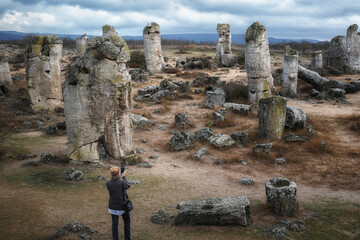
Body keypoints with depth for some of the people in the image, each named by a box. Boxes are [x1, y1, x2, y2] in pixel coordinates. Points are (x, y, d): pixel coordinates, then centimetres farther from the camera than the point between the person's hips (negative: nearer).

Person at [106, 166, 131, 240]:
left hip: (113, 207, 2)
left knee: (115, 223, 17)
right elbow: (127, 186, -2)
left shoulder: (108, 183, -16)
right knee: (127, 221, 22)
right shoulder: (122, 182, -24)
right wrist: (124, 177, 9)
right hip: (123, 206, -2)